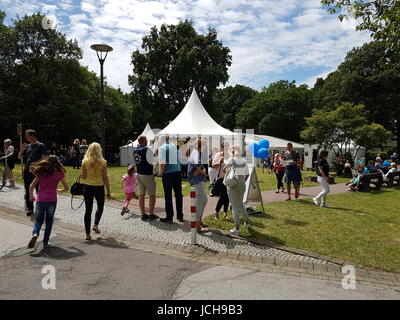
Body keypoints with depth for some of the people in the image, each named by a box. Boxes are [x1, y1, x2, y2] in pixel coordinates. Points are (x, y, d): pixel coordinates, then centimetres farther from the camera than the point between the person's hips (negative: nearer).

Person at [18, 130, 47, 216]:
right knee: (28, 191, 10)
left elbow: (44, 158, -11)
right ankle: (29, 208, 20)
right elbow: (19, 157, 13)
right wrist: (21, 150, -4)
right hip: (27, 171, 6)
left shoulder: (41, 146, -5)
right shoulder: (27, 146, 11)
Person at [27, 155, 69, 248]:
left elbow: (31, 186, 2)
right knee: (49, 221, 14)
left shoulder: (41, 172, 3)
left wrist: (31, 196, 19)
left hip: (40, 200, 1)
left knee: (38, 220, 14)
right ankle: (45, 242, 15)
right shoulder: (59, 173, 0)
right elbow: (66, 188, 5)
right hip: (52, 201, -1)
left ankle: (35, 233, -14)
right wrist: (60, 191, 26)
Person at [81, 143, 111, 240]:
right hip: (99, 187, -1)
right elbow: (105, 178, -6)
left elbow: (83, 176, -2)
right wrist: (108, 191, 1)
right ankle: (96, 225, 6)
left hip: (88, 187, 2)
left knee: (88, 210, 9)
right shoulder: (102, 162, -10)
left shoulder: (85, 161, -5)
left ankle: (87, 234, 12)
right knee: (100, 207, 23)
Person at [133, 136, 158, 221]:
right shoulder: (147, 149, -17)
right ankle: (151, 215, 8)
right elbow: (152, 161, -14)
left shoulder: (135, 150, 7)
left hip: (139, 174, 7)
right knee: (152, 195, 4)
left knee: (141, 194, 11)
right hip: (147, 175, -7)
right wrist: (156, 157, 4)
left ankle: (143, 214, 17)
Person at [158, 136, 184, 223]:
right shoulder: (175, 146, 10)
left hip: (168, 173, -5)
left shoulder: (162, 148, -6)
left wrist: (161, 172, -1)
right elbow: (180, 159, 13)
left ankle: (169, 217, 7)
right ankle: (180, 216, 19)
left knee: (168, 195, 3)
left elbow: (162, 162, -12)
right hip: (178, 171, 5)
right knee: (178, 194, 11)